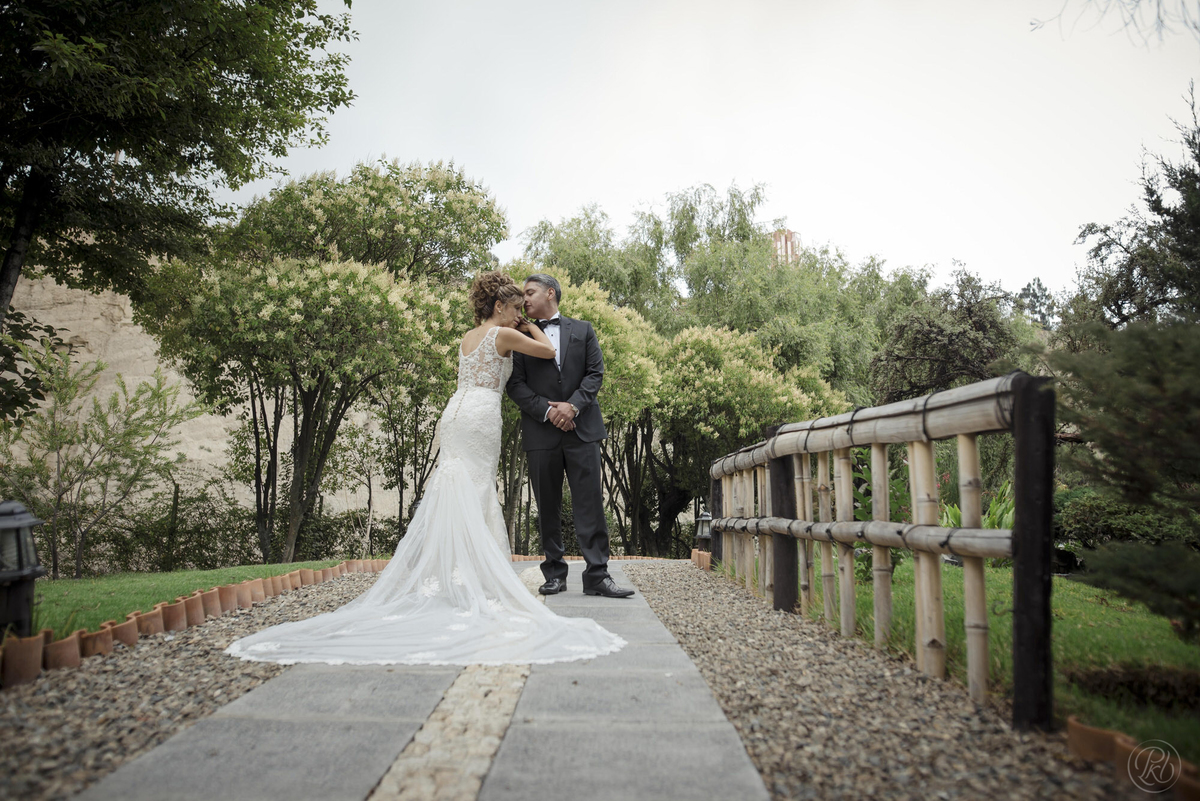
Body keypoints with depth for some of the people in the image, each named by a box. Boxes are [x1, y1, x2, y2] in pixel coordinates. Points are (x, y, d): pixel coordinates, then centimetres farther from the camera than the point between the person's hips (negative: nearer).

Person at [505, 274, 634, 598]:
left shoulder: (582, 330, 13)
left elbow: (596, 373, 4)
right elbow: (515, 384, 1)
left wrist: (573, 405, -11)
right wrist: (547, 410, -11)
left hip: (581, 428, 0)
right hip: (541, 434, 1)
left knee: (590, 504, -3)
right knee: (548, 508, 5)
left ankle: (597, 575, -1)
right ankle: (554, 574, 14)